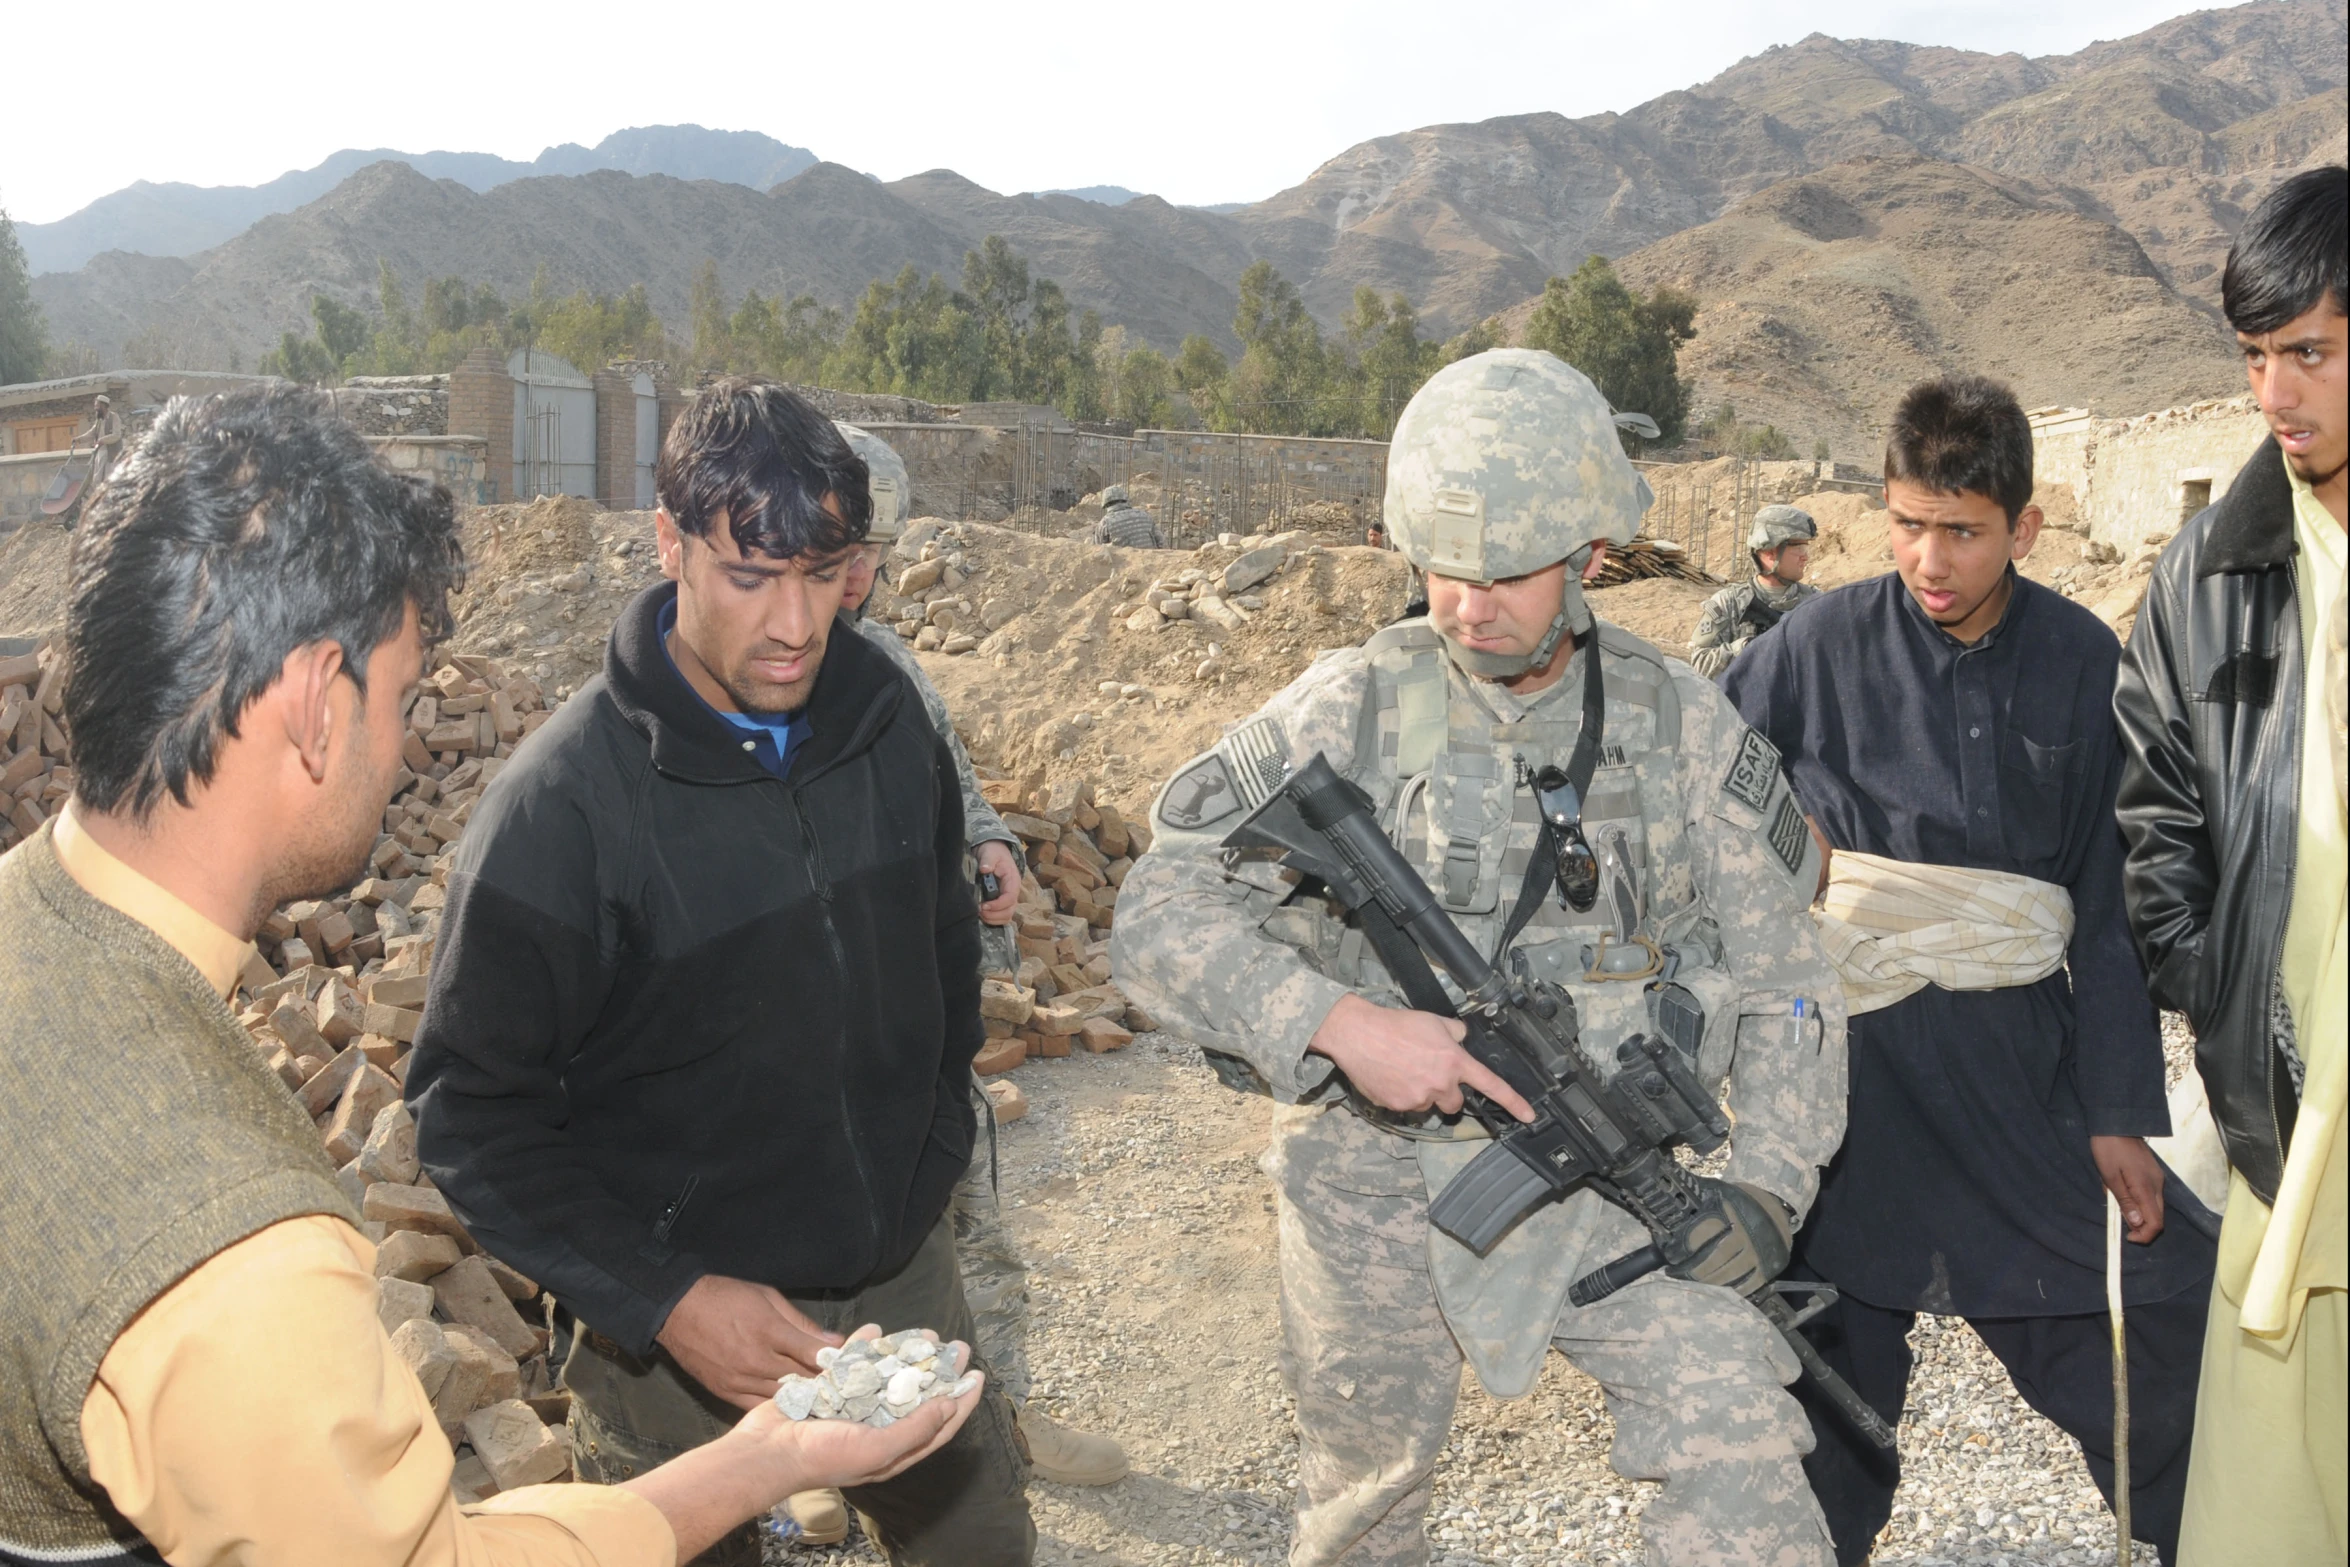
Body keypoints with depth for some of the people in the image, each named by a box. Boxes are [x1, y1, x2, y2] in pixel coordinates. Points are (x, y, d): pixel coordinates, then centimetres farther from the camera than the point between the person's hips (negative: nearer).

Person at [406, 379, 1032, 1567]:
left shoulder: (887, 720, -5)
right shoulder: (560, 803, -21)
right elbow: (470, 1113, -15)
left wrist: (934, 1156, 10)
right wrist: (664, 1298, -22)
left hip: (904, 1280, 5)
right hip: (683, 1316, -4)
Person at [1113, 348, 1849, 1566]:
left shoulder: (1680, 725, -4)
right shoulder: (1350, 711, -10)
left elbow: (1780, 973, 3)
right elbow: (1157, 917, -12)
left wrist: (1767, 1184, -8)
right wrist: (1337, 1022, -25)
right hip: (1373, 1178, 0)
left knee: (1737, 1434, -13)